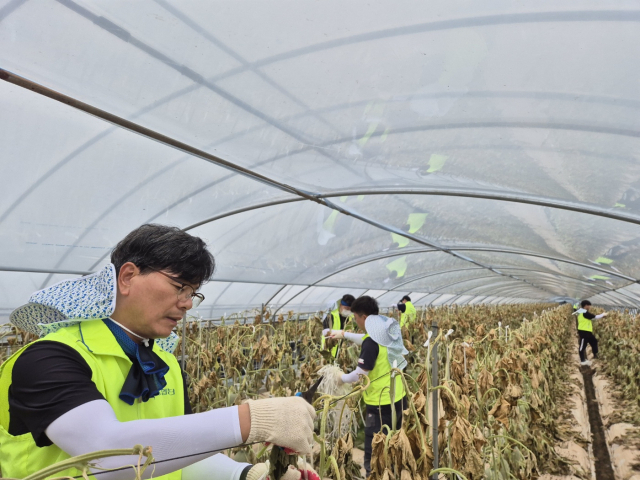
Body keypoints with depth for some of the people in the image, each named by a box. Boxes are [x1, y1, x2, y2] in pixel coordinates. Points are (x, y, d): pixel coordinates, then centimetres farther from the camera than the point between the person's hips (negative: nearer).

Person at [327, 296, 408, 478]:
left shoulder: (372, 341, -22)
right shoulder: (387, 330, 4)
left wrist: (342, 378, -2)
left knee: (374, 453, 3)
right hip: (398, 397, 9)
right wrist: (344, 334, 29)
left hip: (381, 402, -9)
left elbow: (360, 374, -20)